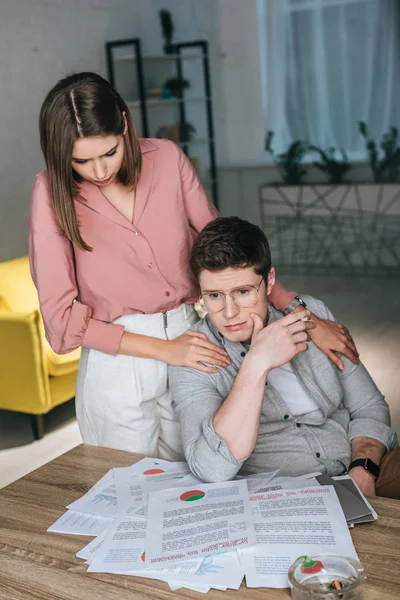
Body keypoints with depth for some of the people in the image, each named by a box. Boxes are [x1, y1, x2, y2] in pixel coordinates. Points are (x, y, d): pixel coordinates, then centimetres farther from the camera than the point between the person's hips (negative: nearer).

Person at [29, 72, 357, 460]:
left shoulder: (166, 158, -4)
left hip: (187, 340, 3)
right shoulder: (53, 193, -10)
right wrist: (163, 349, -16)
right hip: (117, 364, -2)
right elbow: (61, 313, -10)